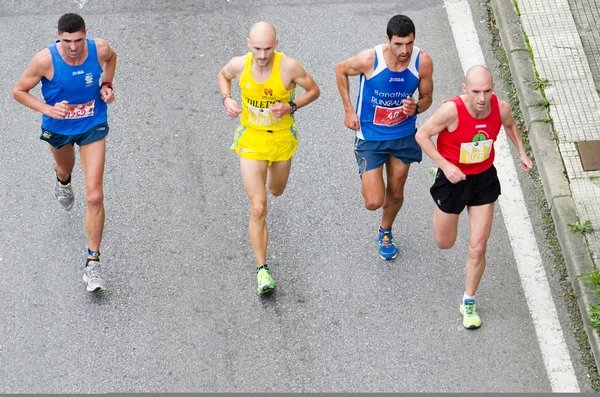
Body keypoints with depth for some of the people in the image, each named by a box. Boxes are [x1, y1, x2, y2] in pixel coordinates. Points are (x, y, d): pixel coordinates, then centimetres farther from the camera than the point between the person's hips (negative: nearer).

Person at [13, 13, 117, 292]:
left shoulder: (100, 49, -23)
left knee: (94, 196, -10)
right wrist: (48, 109, -29)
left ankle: (93, 261, 1)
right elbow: (19, 91, -15)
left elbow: (112, 57, 5)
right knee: (65, 168, 34)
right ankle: (63, 182, 76)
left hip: (93, 126, -1)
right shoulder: (45, 60, -29)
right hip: (58, 128, 1)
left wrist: (107, 85, -9)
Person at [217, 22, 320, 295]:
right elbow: (223, 75, 9)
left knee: (276, 191, 27)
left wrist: (291, 107, -23)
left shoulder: (289, 67, -22)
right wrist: (227, 99, -10)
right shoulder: (239, 65, -16)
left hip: (282, 139, 1)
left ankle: (273, 171, 66)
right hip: (251, 139, -1)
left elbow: (314, 90, -6)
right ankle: (261, 268, -1)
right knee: (258, 208, -9)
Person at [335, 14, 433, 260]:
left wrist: (416, 108, -28)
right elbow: (341, 70, -5)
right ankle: (366, 179, 31)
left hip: (404, 136, 3)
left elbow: (426, 98, -3)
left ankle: (385, 232, 51)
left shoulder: (423, 62, -21)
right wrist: (349, 111, -6)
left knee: (396, 193, 19)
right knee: (373, 202, -6)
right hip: (371, 137, -3)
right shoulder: (369, 60, -28)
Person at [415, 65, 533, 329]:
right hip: (453, 177, -2)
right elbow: (422, 135, -17)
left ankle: (468, 302, 23)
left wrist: (522, 153, 0)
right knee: (444, 243, 16)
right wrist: (445, 166, -25)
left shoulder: (501, 108, -17)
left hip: (484, 178, 2)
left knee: (478, 248, 1)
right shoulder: (451, 111, -30)